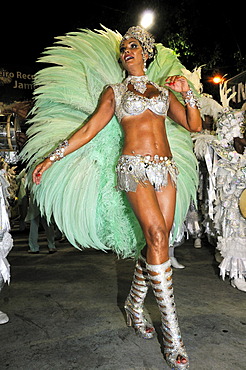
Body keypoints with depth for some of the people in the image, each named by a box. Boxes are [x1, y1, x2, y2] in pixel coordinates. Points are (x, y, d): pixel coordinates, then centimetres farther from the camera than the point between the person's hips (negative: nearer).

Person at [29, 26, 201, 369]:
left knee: (156, 243, 1)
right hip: (135, 166, -4)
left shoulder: (163, 91, 20)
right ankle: (172, 334, -10)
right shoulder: (115, 91, 13)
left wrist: (188, 93, 0)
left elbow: (195, 126, 15)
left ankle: (134, 305, 23)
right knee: (158, 236, -19)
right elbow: (88, 129, 8)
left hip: (165, 168, 4)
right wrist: (52, 157, 3)